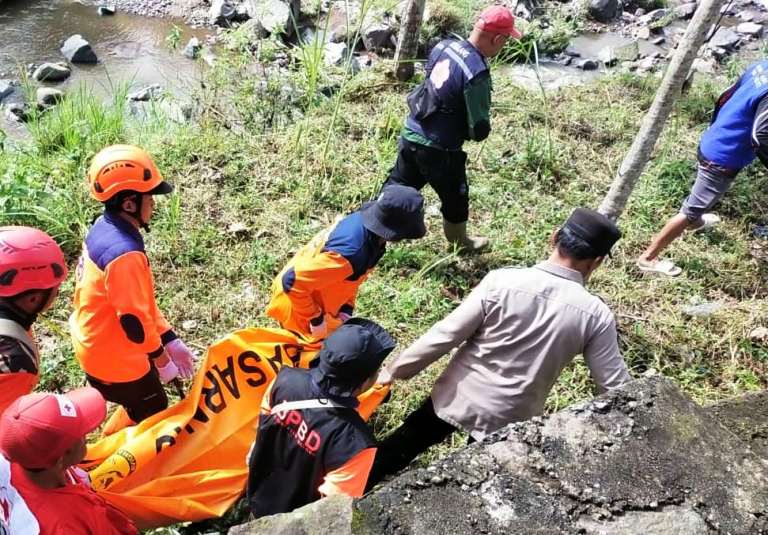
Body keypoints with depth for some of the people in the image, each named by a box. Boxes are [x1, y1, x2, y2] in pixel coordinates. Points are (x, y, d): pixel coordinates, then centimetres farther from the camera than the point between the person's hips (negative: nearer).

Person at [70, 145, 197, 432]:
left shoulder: (104, 228, -3)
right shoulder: (124, 253, -34)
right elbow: (134, 319, -26)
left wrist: (170, 340, 6)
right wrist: (161, 359, -10)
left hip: (97, 346, 9)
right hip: (116, 359, -9)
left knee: (140, 410, 28)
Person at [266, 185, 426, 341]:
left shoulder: (362, 221, -12)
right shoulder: (350, 252, -38)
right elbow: (293, 281, -33)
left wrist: (346, 308, 0)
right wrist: (316, 319, -21)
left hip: (318, 302, 8)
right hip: (297, 310, -8)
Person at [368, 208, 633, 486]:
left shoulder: (502, 281, -19)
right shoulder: (596, 315, -15)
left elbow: (444, 335, -15)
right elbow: (615, 385, -6)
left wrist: (394, 371, -4)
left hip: (457, 399, 0)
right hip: (509, 421, 1)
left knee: (395, 452, 22)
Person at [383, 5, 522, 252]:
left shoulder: (444, 45, 0)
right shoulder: (478, 73, -24)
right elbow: (480, 131, -20)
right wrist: (480, 128, 4)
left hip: (410, 136, 6)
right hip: (439, 151, -6)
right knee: (455, 197, 19)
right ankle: (459, 241, 43)